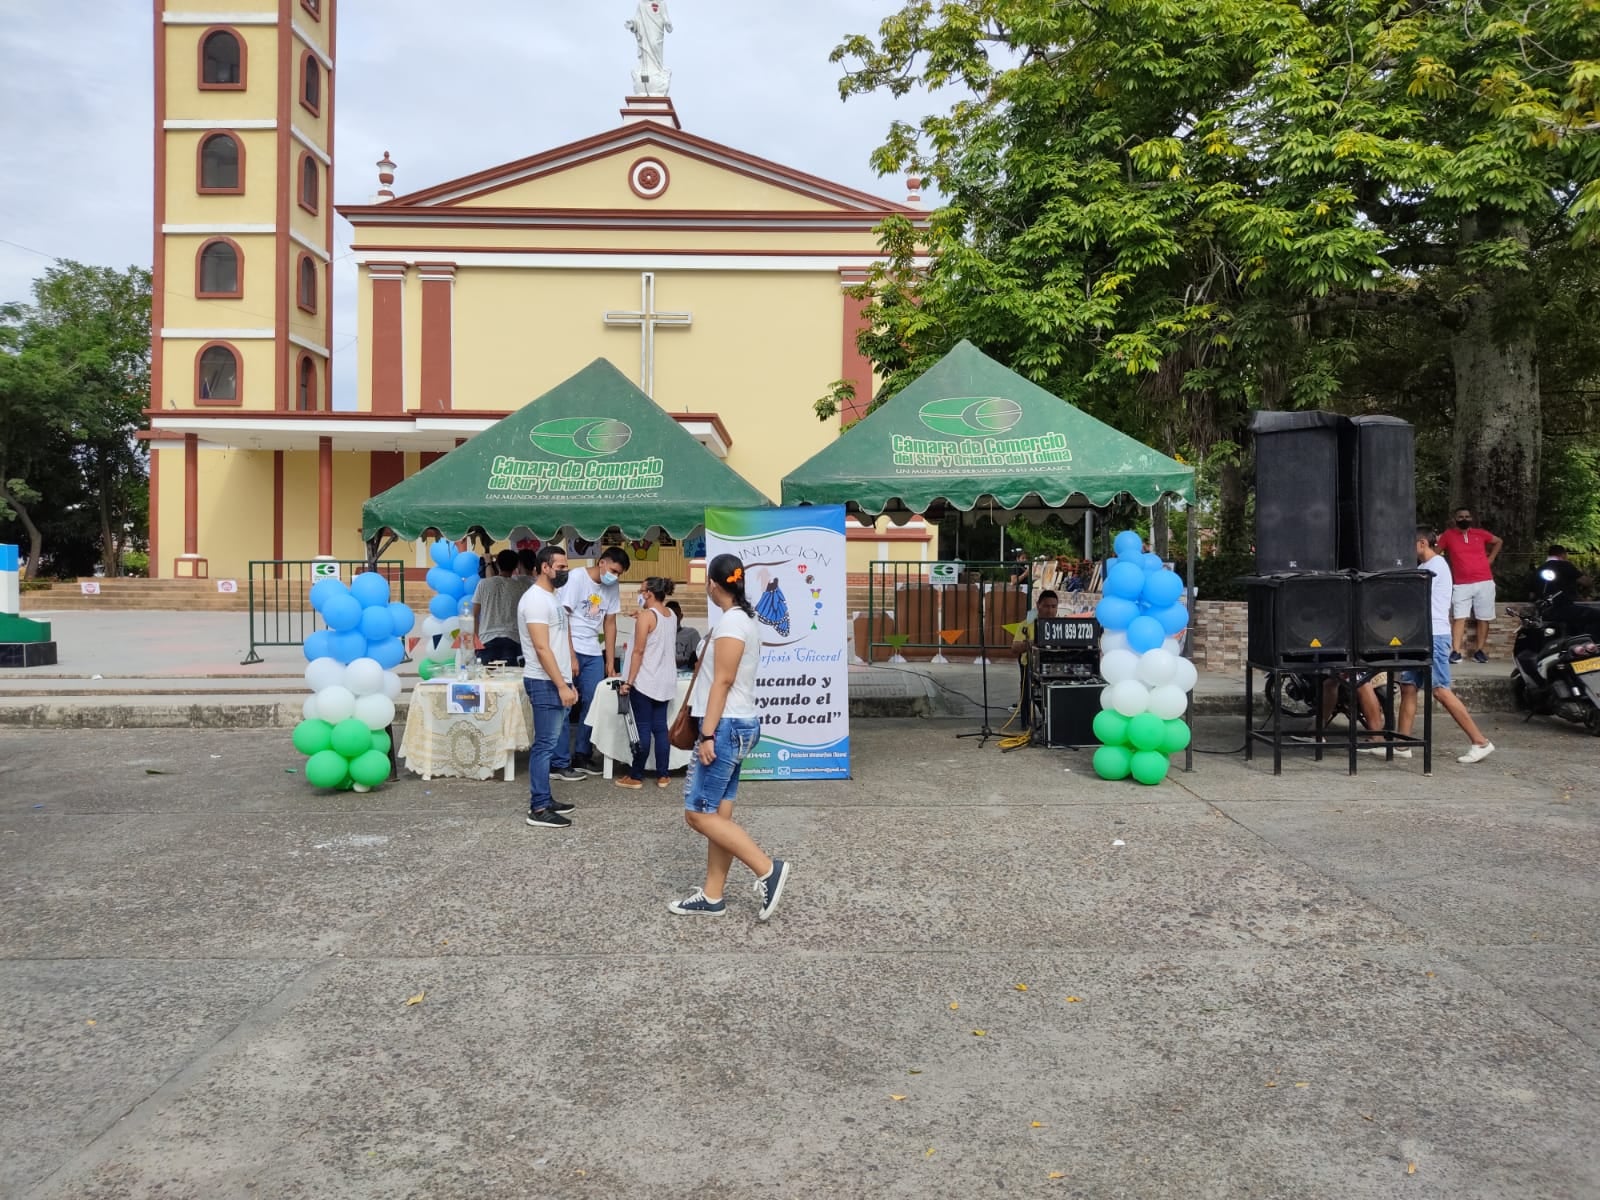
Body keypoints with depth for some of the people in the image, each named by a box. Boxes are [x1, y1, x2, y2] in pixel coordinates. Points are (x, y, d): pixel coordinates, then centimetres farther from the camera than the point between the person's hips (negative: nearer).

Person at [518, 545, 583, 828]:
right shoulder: (536, 599, -16)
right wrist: (562, 686, -23)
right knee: (545, 744, -7)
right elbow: (542, 648, -22)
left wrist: (566, 683, 18)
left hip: (556, 681, 10)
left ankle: (543, 801, 20)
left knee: (550, 740, 13)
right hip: (545, 683, -10)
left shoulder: (553, 597, 15)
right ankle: (539, 809, -4)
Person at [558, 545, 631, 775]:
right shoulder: (577, 578, -11)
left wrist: (611, 661, 11)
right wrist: (570, 655, -16)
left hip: (593, 653, 6)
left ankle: (582, 755, 14)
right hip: (570, 650, -6)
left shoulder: (612, 588, 7)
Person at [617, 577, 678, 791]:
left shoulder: (646, 616, -13)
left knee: (643, 728, -2)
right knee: (660, 727, 10)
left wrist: (628, 681, -14)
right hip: (665, 681, 7)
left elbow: (639, 651, -16)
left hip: (645, 681, -7)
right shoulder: (671, 615, 10)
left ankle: (635, 776, 6)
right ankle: (662, 775, 11)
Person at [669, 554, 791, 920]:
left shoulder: (731, 621, -16)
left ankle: (767, 870, -5)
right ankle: (712, 897, 15)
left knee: (698, 813, -6)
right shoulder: (744, 618, 14)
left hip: (726, 727, -10)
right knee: (718, 814, 10)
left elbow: (723, 682, -20)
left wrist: (708, 734, -20)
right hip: (736, 725, 10)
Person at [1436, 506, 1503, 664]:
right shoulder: (1448, 535, 1)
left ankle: (1479, 651, 11)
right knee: (1459, 618, -9)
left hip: (1484, 582, 2)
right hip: (1461, 585, -2)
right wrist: (1445, 568, 3)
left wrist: (1490, 559, 13)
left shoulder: (1480, 533, 6)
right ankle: (1455, 652, -11)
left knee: (1483, 619, 4)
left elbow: (1498, 542, 23)